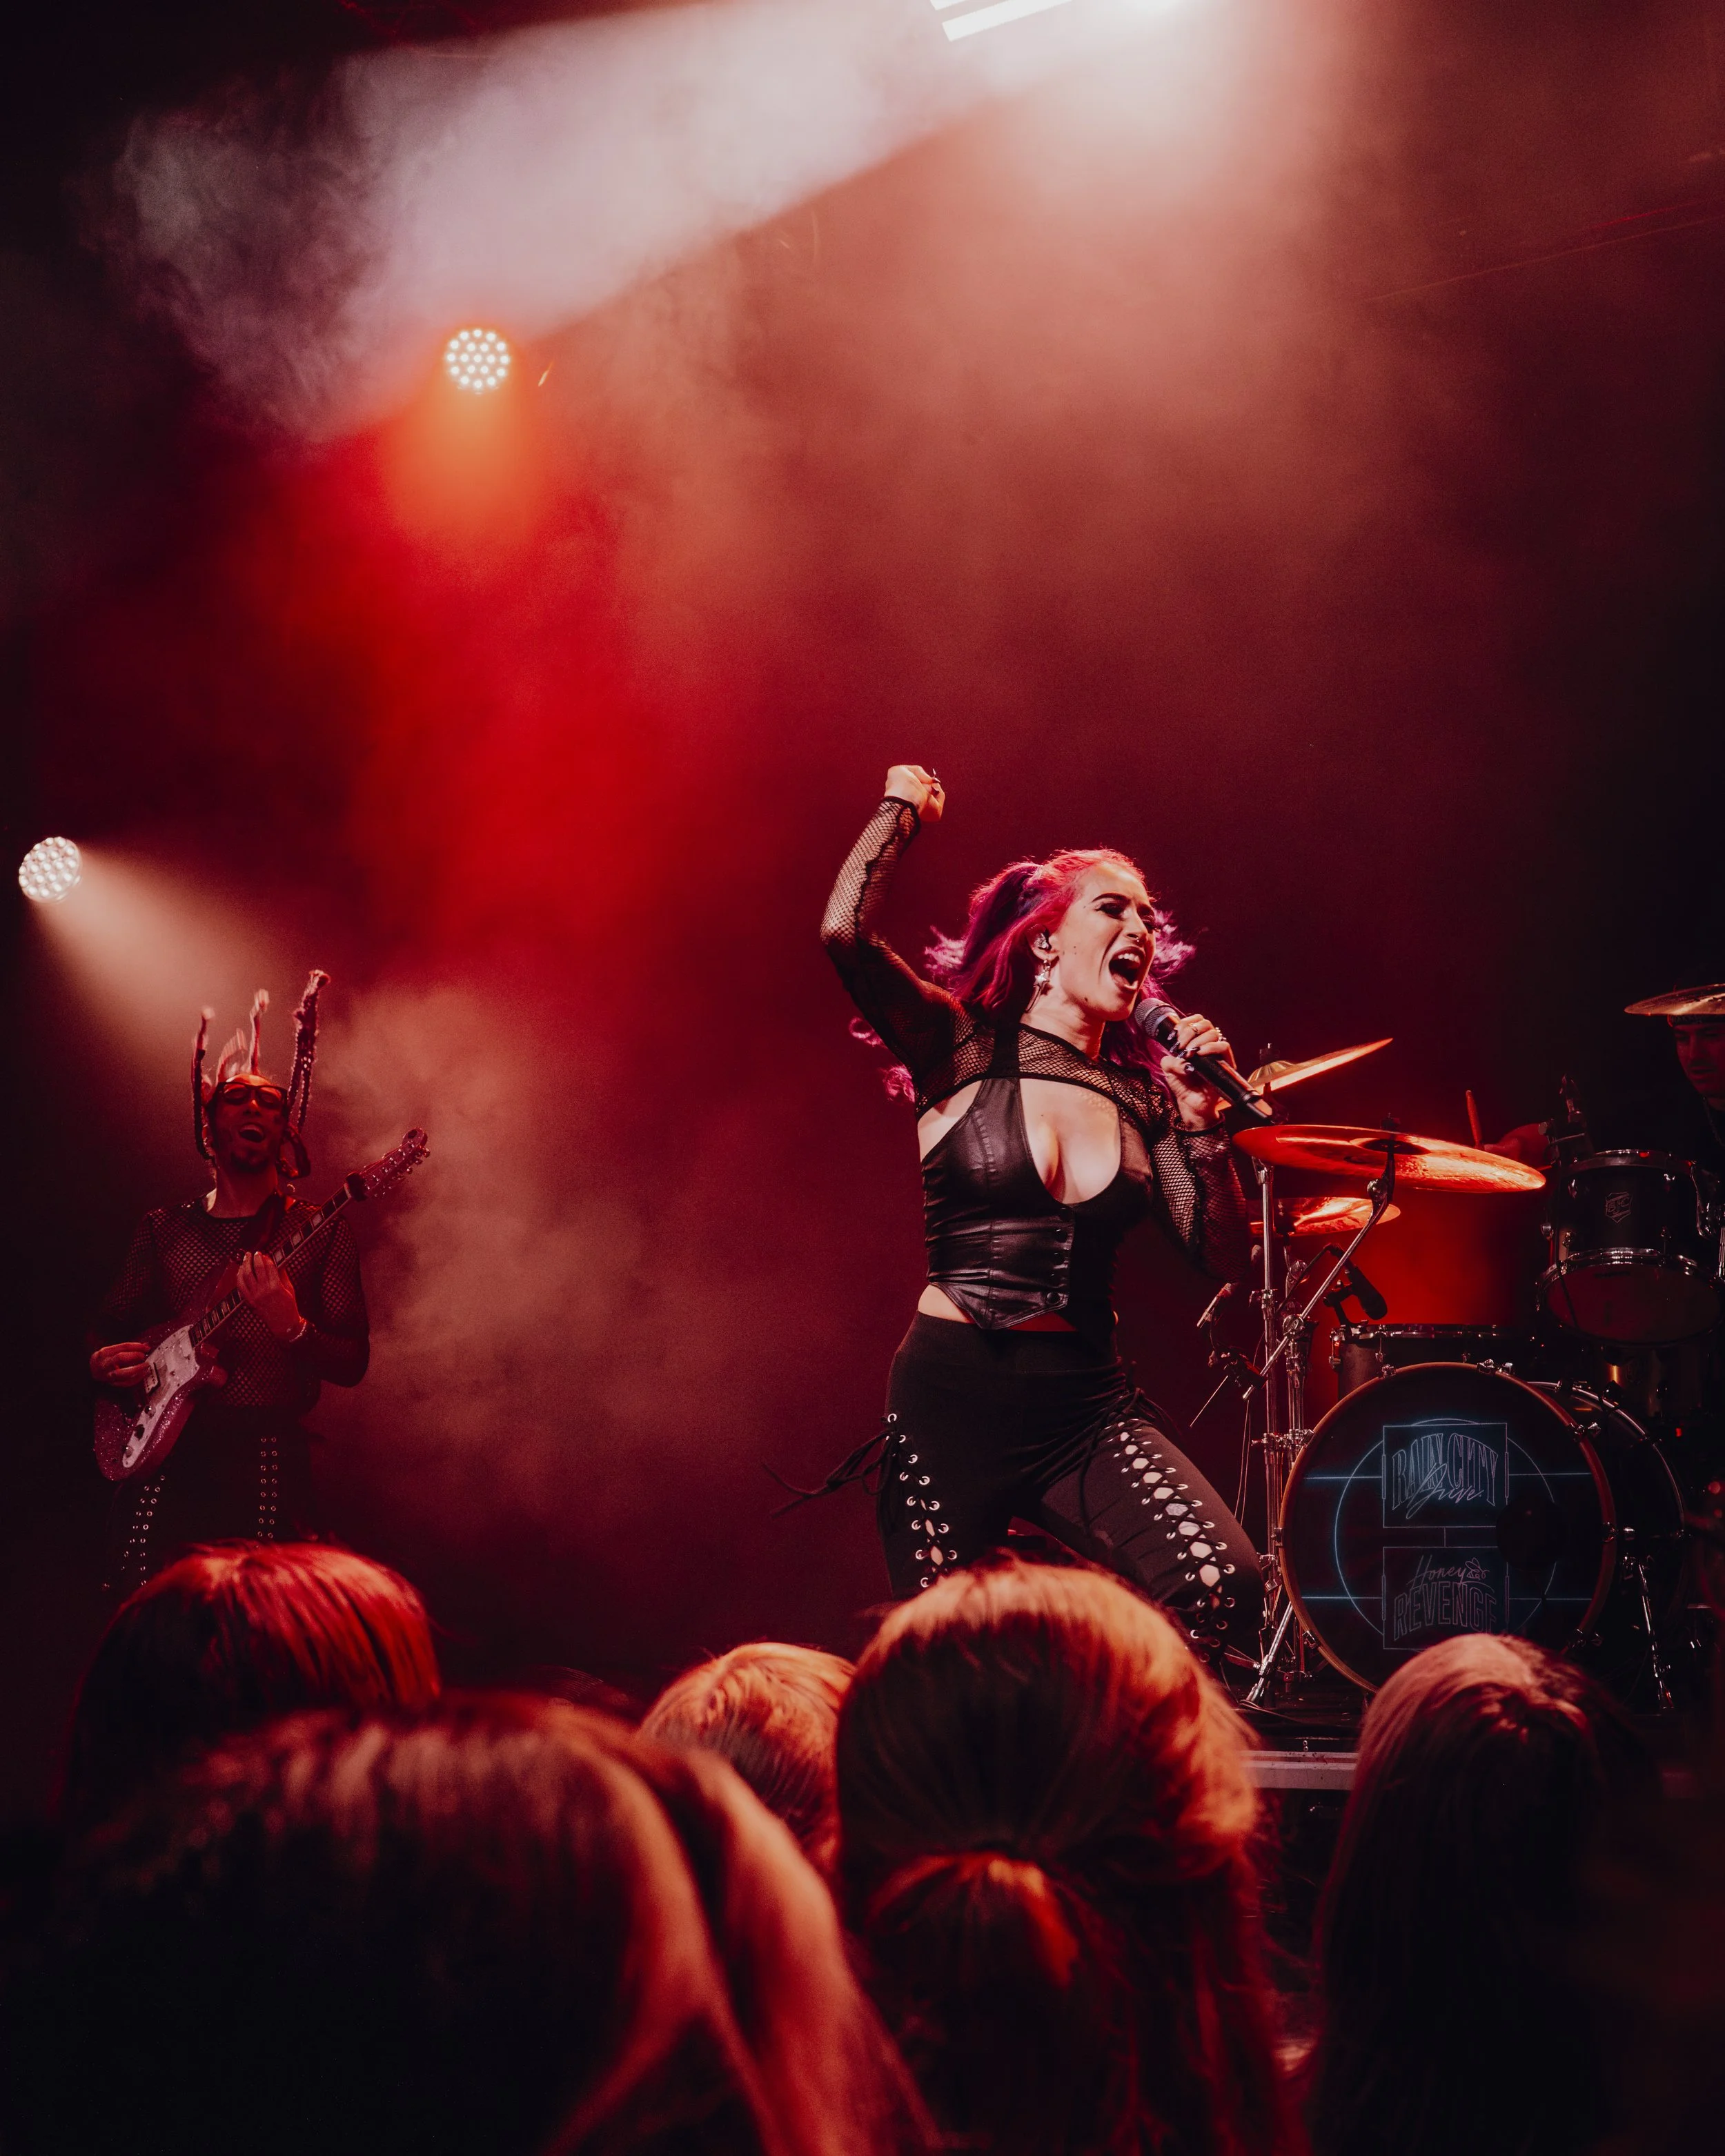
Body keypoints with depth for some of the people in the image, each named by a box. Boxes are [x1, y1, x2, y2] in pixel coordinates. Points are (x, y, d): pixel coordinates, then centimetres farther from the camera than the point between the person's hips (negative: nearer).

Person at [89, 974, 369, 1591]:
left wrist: (291, 1327, -19)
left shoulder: (320, 1232, 5)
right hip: (167, 1452, 2)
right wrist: (103, 1361, -3)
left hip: (267, 1457, -2)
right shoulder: (164, 1230, 15)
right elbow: (110, 1325, 20)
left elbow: (352, 1362, 0)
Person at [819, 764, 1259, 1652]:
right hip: (953, 1397, -3)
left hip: (1087, 1405, 3)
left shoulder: (1141, 1094, 10)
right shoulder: (964, 1050, -1)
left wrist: (1201, 1117, -8)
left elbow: (1222, 1257, 3)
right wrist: (902, 808, -2)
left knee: (1226, 1590, -20)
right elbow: (845, 932, -17)